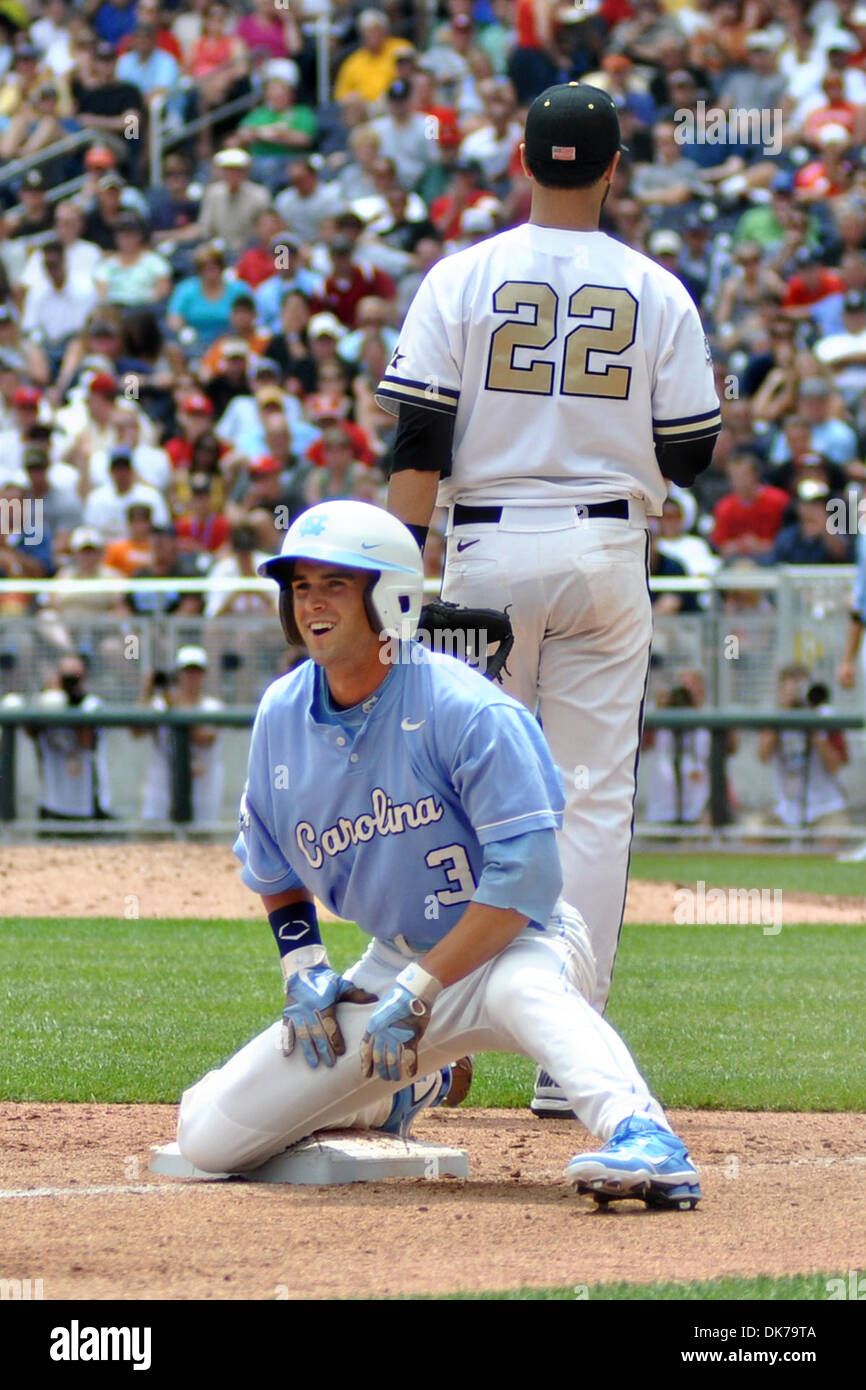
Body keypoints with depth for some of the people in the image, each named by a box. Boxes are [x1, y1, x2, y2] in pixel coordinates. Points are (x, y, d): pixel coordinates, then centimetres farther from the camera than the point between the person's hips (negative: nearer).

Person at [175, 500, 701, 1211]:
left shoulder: (467, 711, -18)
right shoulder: (282, 715, 1)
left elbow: (525, 879, -22)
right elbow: (270, 865, 18)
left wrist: (418, 991, -24)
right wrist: (302, 965, 1)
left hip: (515, 945, -6)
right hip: (393, 964, 6)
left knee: (522, 987, -44)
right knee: (208, 1139, -2)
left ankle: (645, 1143, -60)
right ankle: (403, 1088, 24)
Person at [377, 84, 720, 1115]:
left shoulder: (462, 280, -2)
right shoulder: (658, 294, 2)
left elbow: (419, 446, -6)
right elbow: (689, 456, 4)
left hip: (491, 547, 0)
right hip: (607, 555, 1)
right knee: (595, 798, 3)